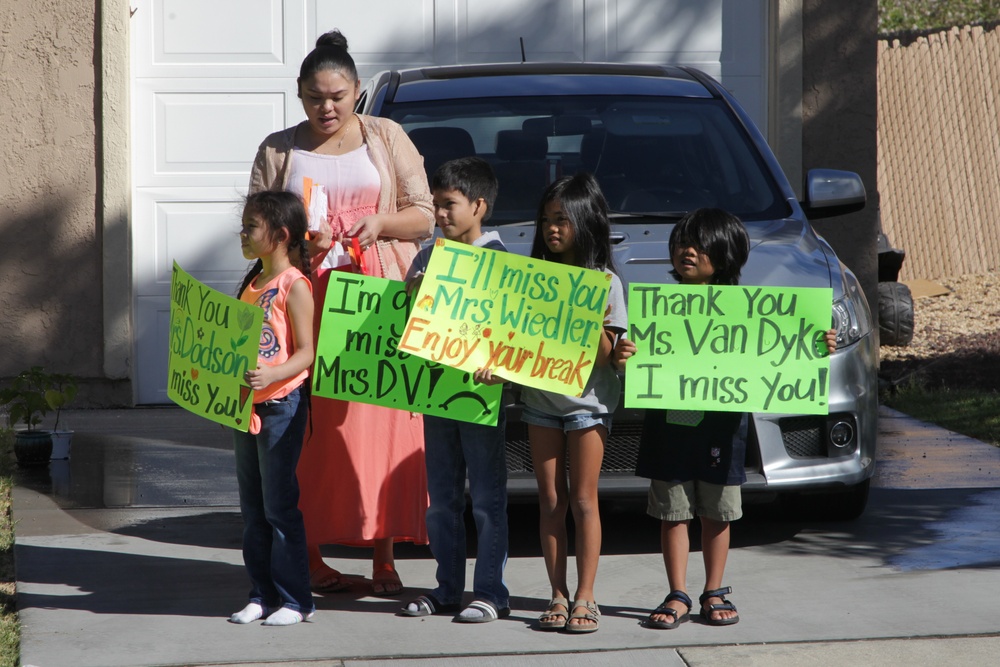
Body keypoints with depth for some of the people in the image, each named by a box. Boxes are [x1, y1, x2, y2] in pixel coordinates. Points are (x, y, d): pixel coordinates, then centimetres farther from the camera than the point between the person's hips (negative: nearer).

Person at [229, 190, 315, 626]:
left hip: (282, 404, -9)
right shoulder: (252, 283, 15)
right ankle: (262, 594, 17)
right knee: (252, 507, 11)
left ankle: (295, 600, 0)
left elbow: (306, 352, -17)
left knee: (279, 505, -6)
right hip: (246, 405, 9)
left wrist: (273, 375, -31)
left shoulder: (294, 285, -11)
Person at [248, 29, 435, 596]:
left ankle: (384, 557, -4)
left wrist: (381, 222, -8)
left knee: (381, 424, -7)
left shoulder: (387, 138, 12)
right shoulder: (279, 150, 12)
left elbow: (423, 216, 11)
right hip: (306, 298, 0)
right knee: (310, 428, -6)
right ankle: (311, 555, -2)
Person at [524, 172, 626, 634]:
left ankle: (584, 598, 1)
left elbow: (604, 356, -9)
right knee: (550, 500, 4)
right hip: (540, 400, 4)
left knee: (583, 500, -2)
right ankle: (558, 596, 9)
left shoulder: (605, 282, -5)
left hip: (587, 401, -4)